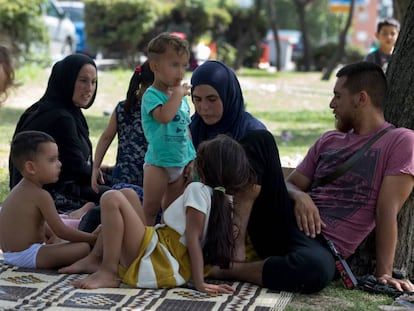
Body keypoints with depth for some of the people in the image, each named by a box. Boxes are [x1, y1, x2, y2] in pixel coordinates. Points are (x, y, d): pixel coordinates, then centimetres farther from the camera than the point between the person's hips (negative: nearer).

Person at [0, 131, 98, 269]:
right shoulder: (41, 195, -16)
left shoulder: (18, 190, 14)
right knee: (84, 247, -15)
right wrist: (93, 238, -7)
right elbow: (61, 231, -15)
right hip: (28, 256, -10)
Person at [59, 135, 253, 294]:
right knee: (126, 194, 20)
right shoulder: (223, 199, 13)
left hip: (160, 264, -10)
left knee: (112, 199, -18)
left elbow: (193, 237, -18)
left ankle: (108, 272, -17)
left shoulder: (198, 190, -12)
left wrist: (199, 283, -20)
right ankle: (95, 259, 16)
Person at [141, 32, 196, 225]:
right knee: (150, 210, -2)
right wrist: (178, 93, -22)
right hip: (158, 161, -7)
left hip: (181, 163, 7)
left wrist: (192, 160, 13)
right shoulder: (151, 95, -13)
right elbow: (164, 116, -34)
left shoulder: (181, 97, 9)